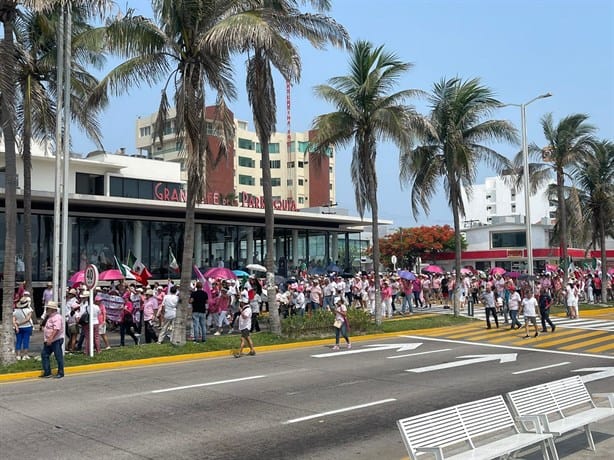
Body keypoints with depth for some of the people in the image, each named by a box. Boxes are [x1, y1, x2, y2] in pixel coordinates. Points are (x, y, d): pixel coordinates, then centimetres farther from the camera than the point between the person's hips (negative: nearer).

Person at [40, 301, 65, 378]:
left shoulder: (56, 317, -17)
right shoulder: (48, 317, 14)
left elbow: (56, 329, -26)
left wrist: (50, 339, -28)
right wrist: (46, 339, 17)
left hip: (56, 340, -10)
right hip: (49, 341, 10)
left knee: (58, 356, 0)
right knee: (44, 355, 9)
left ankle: (60, 373, 10)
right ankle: (47, 373, 15)